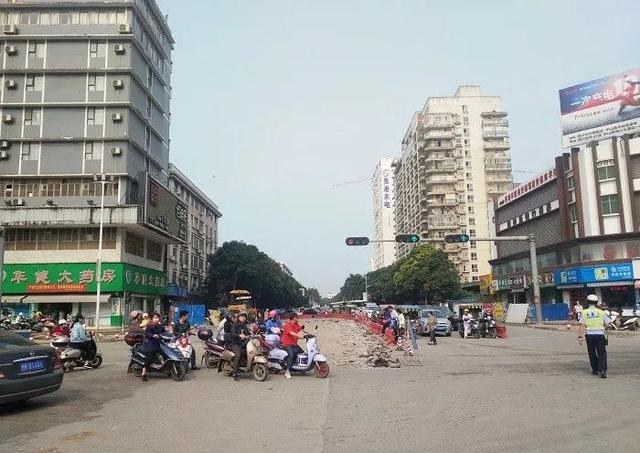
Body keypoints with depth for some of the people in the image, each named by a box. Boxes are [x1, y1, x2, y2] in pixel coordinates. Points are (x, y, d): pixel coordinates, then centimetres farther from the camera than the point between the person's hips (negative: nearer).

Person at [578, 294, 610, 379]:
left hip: (589, 335, 1)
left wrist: (580, 337, -3)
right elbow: (608, 323, 5)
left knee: (592, 353, 15)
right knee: (601, 353, 1)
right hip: (600, 334, -1)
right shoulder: (601, 312, 0)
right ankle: (602, 370, -12)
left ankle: (595, 370, 24)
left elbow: (582, 326, -6)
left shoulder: (584, 312, -1)